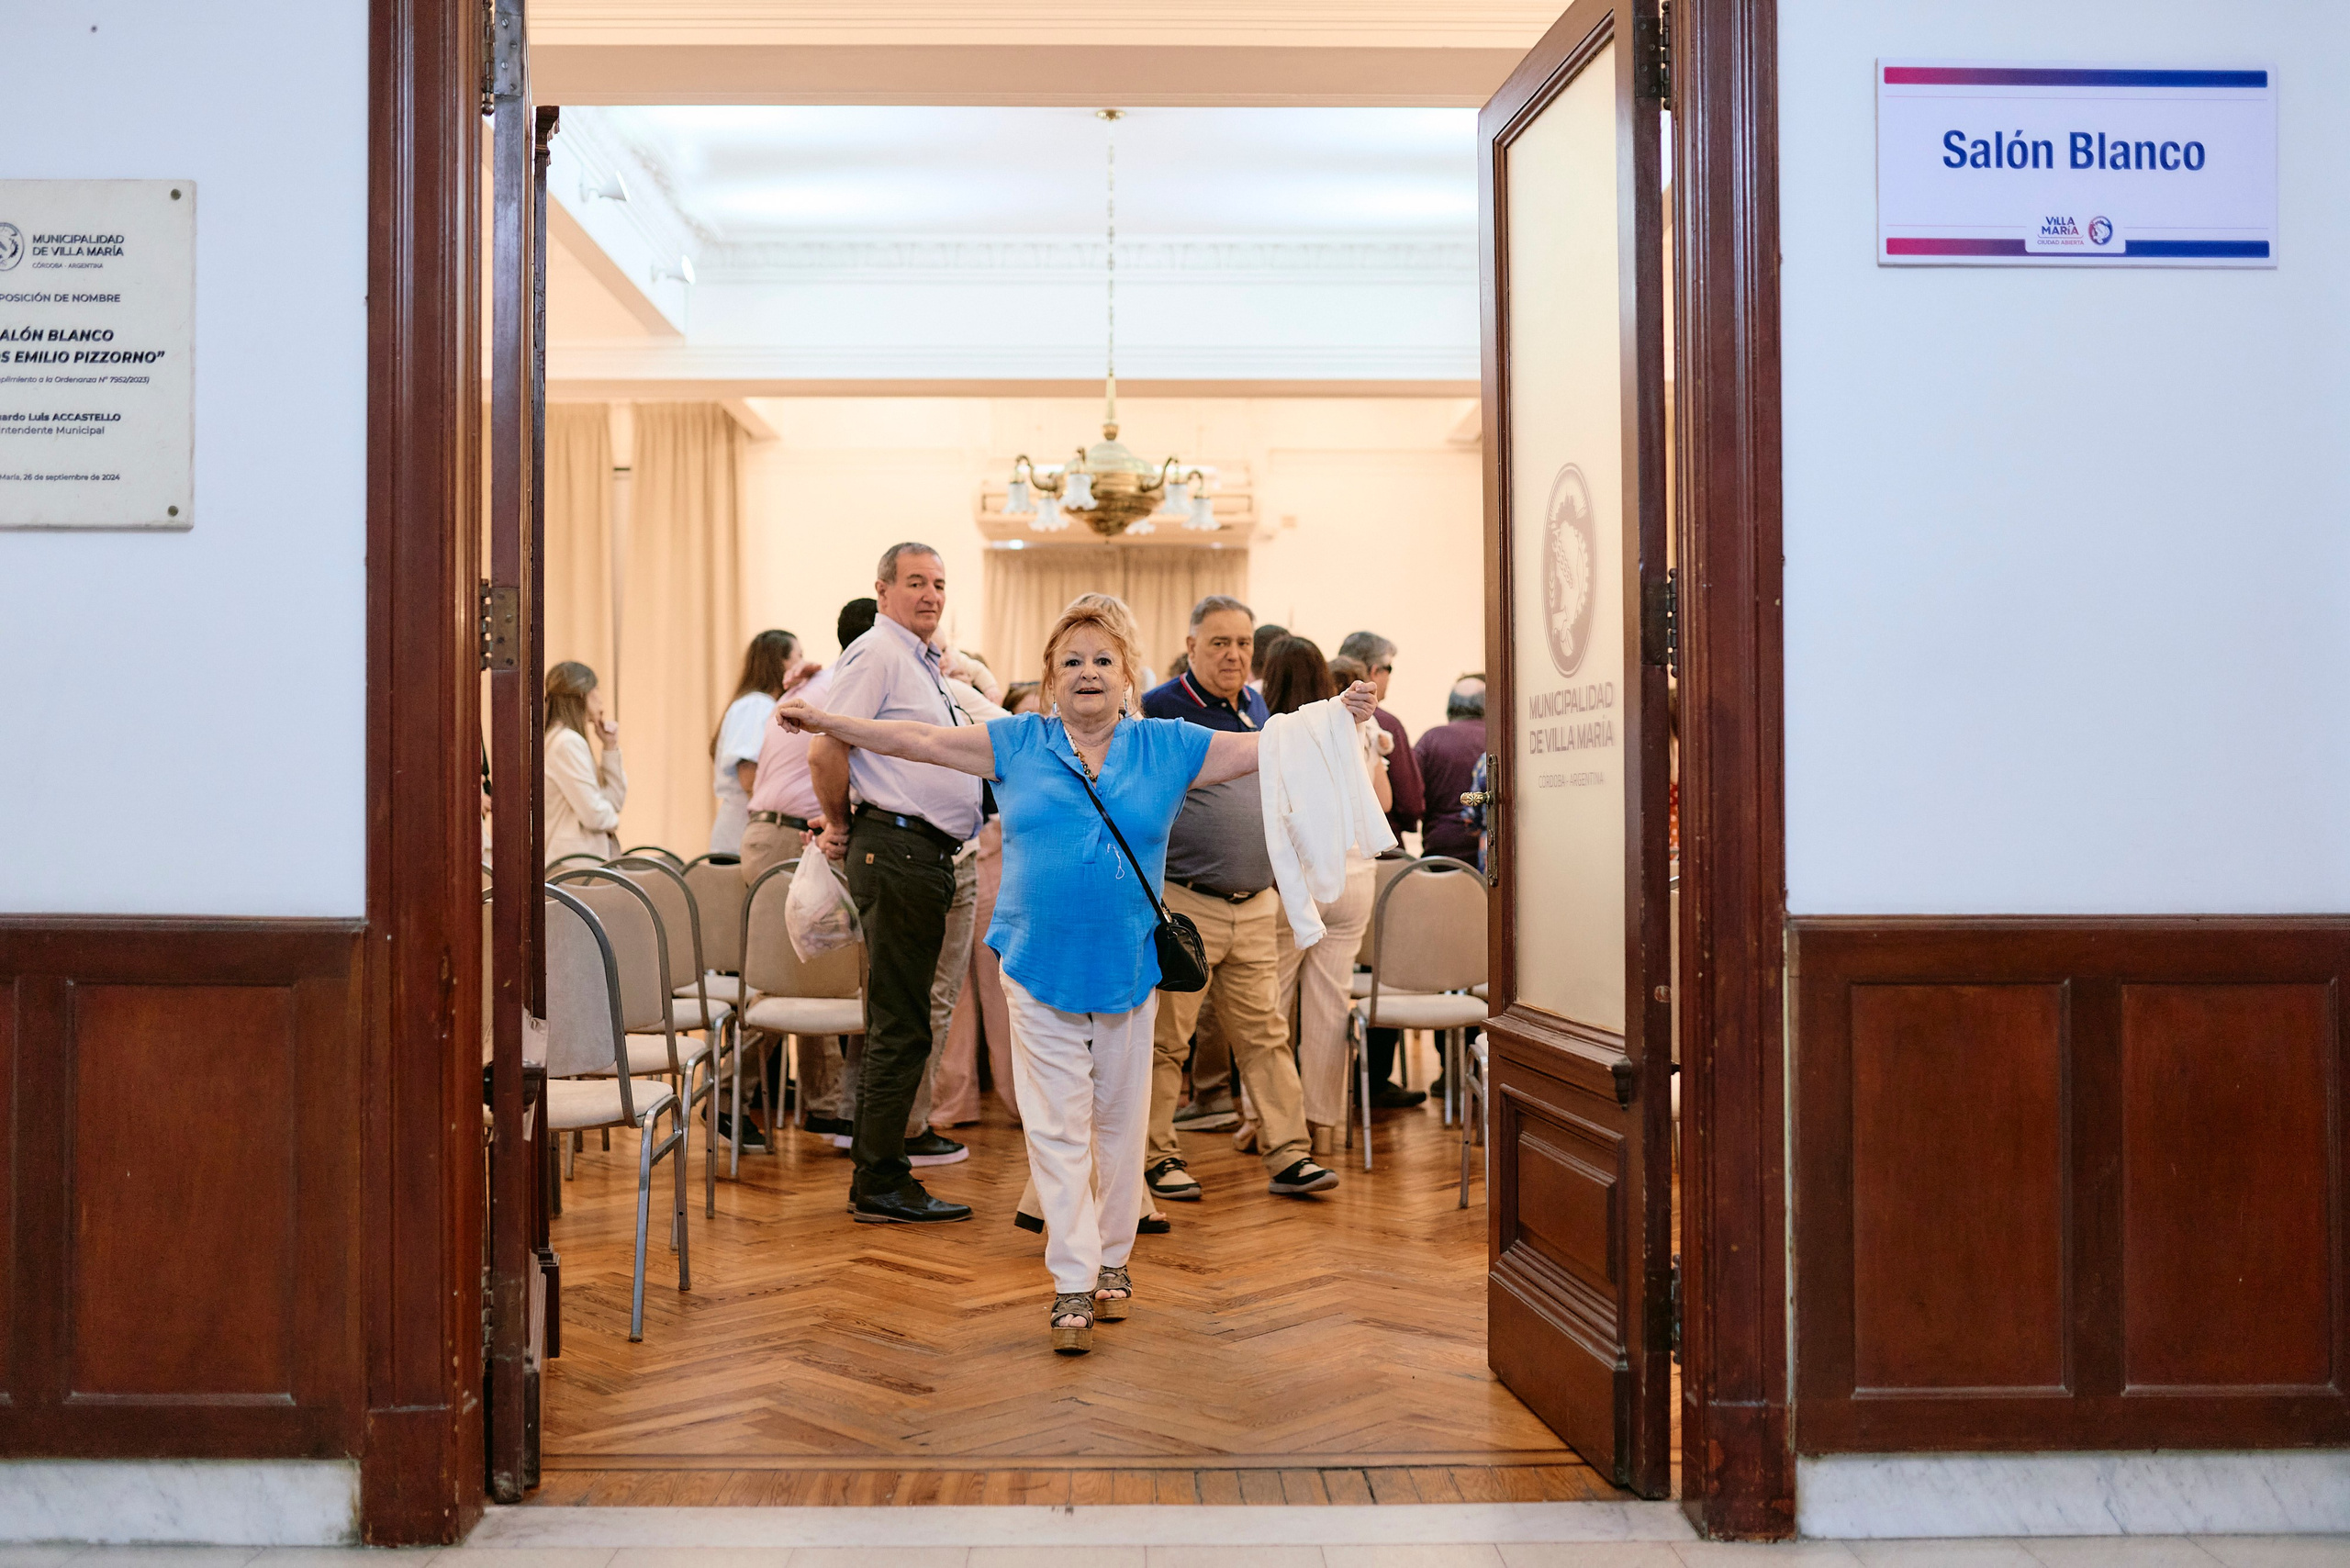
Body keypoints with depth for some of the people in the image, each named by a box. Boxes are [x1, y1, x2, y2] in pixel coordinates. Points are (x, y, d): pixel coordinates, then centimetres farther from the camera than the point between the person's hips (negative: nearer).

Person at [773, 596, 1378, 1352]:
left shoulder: (1167, 748, 5)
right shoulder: (1017, 744, 4)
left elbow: (1267, 748, 4)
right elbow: (916, 739, 4)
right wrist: (824, 721, 0)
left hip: (1128, 968, 1)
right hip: (1040, 968, -1)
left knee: (1118, 1121, 12)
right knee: (1057, 1127, -1)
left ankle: (1112, 1258, 30)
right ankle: (1073, 1283, 5)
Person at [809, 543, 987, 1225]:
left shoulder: (924, 664, 22)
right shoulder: (876, 653, -9)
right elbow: (825, 750, -17)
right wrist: (839, 825, -5)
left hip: (926, 855, 10)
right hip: (896, 849, -10)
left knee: (901, 1024, 13)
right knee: (900, 1027, -7)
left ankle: (881, 1175, 21)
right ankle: (880, 1186, -1)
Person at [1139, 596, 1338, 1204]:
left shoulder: (1256, 707, 14)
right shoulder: (1159, 709, -7)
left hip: (1256, 908, 6)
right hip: (1183, 905, -6)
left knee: (1265, 1038, 7)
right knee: (1165, 1040, 2)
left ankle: (1289, 1155, 10)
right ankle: (1159, 1157, 12)